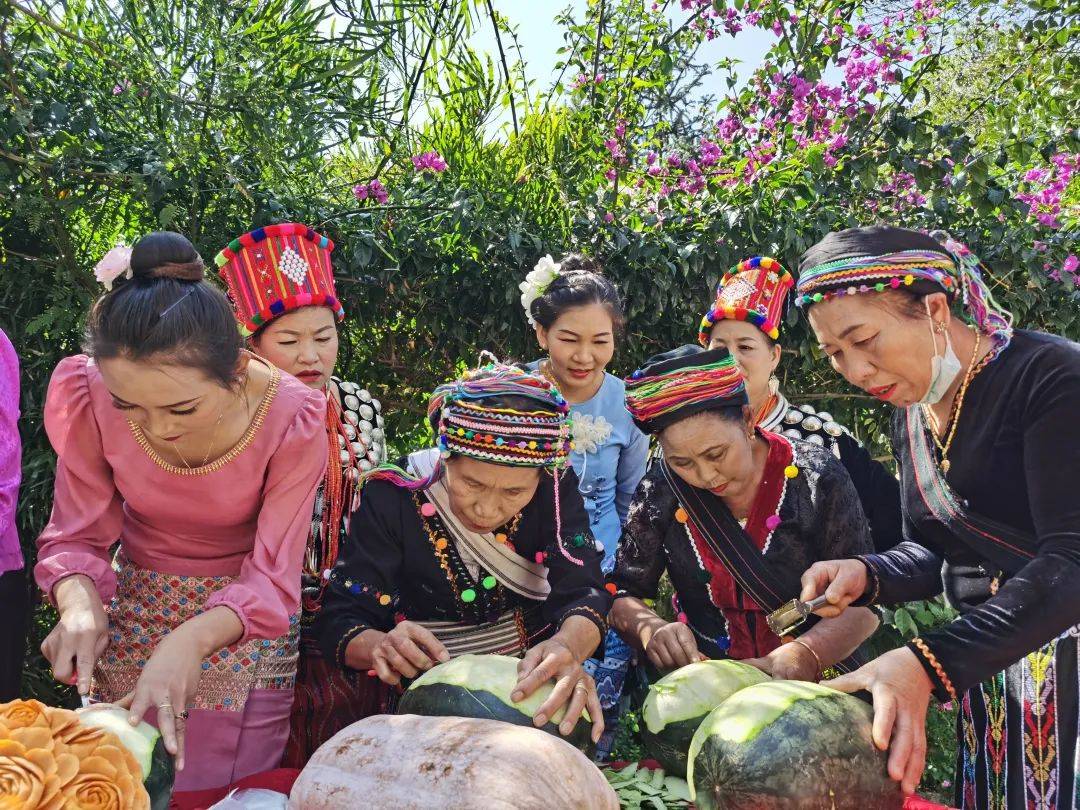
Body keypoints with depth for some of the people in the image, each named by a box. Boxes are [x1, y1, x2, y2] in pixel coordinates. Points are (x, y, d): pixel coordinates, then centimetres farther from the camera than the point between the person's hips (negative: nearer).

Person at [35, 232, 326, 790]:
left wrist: (192, 640, -42)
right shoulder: (90, 395, -22)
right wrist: (80, 607, -33)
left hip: (242, 622, -1)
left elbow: (272, 576, -24)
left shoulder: (293, 420, -27)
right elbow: (77, 537, -11)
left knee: (230, 792, 13)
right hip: (132, 616, 2)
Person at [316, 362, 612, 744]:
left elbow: (584, 595, -18)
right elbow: (340, 620, -14)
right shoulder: (393, 496, -14)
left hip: (529, 683, 1)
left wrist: (568, 646, -41)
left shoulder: (556, 488, -10)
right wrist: (381, 646, -38)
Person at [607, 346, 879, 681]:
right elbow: (622, 593, 1)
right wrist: (649, 628, -21)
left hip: (810, 687, 0)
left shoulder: (816, 477, -10)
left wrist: (804, 655, -28)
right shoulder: (660, 489, -4)